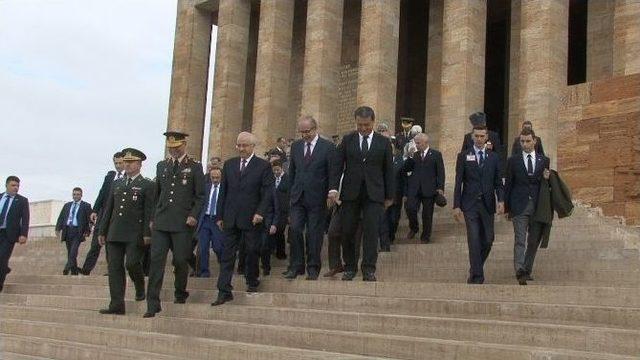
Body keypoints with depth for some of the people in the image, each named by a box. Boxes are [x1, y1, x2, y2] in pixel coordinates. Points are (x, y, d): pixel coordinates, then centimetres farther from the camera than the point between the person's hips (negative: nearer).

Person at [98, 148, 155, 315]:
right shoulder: (117, 183, 18)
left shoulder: (148, 185, 1)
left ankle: (140, 289, 18)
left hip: (135, 234, -5)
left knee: (132, 263, -14)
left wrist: (147, 234, -14)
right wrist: (102, 231, 16)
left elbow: (149, 212, -6)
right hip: (115, 233, 5)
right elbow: (108, 208, 19)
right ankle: (117, 305, 2)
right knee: (114, 267, 0)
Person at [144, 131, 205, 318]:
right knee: (156, 261, -5)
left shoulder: (195, 167, 3)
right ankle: (153, 304, -5)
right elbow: (156, 194, 19)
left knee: (181, 260, 1)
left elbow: (200, 196, 2)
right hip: (161, 221, 3)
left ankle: (180, 294, 27)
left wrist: (193, 215, -11)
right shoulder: (161, 166, 15)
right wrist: (152, 218, 12)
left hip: (183, 223, -3)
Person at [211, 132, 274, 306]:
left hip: (252, 219, -3)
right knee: (227, 255, -1)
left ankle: (252, 282, 29)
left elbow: (267, 192, -6)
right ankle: (224, 292, 0)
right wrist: (220, 216, 9)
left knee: (252, 252, 8)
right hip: (230, 218, 3)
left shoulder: (263, 166, -1)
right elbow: (223, 191, 12)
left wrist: (260, 212, -17)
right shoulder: (229, 164, 10)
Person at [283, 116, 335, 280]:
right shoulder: (296, 146, 10)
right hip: (298, 197, 4)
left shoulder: (328, 147, -4)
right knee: (295, 230, -2)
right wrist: (292, 191, 11)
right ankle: (296, 267, 7)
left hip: (317, 198, -3)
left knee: (314, 234, 2)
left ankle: (313, 268, 13)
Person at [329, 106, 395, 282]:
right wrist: (333, 188, -11)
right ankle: (350, 267, 16)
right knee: (347, 231, 3)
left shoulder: (384, 142, 4)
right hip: (350, 193, 1)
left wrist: (389, 196, 5)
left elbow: (389, 170, 6)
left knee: (371, 231, -6)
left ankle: (369, 269, -1)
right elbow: (337, 165, 2)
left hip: (374, 194, -1)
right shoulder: (347, 140, 5)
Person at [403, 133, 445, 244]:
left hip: (429, 189, -2)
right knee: (410, 209, -11)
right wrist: (410, 158, -6)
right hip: (414, 188, 2)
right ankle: (413, 228, 16)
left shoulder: (436, 154, 3)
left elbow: (440, 172, 1)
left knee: (427, 214, 4)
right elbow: (405, 169, 8)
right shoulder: (414, 154, 11)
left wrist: (440, 187, -7)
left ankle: (425, 236, 18)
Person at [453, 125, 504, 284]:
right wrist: (456, 206, -5)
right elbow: (458, 182, 1)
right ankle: (477, 275, 0)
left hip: (487, 204, 2)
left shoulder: (494, 157, 9)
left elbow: (498, 182, 8)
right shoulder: (464, 156, 3)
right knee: (474, 240, -6)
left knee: (488, 240, 6)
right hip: (470, 204, -2)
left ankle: (476, 269, 27)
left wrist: (501, 200, -8)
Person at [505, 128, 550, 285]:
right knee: (520, 240, -12)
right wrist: (506, 207, 2)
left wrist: (546, 178, -9)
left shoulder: (544, 160, 9)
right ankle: (520, 271, -20)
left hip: (538, 205, 3)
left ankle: (527, 270, 22)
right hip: (519, 205, -3)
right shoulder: (513, 160, 4)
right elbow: (508, 185, 5)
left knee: (534, 240, 10)